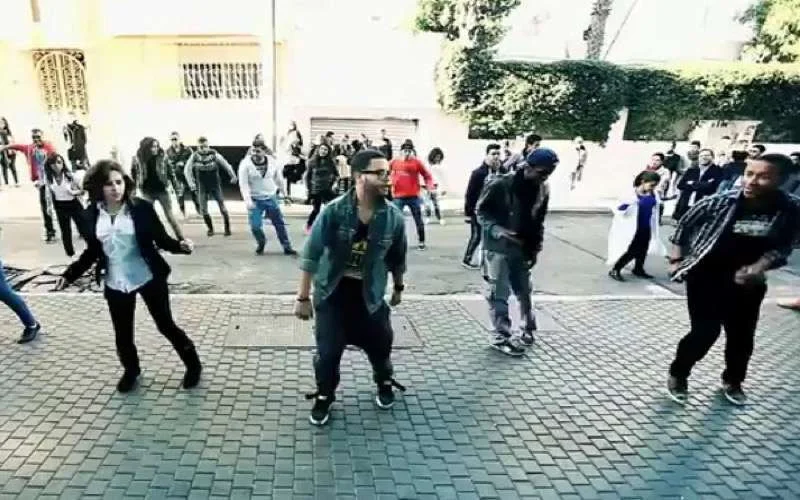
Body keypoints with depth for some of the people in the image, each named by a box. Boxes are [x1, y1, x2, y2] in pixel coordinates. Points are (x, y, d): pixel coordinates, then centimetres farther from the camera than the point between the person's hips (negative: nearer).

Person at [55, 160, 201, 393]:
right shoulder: (92, 215, -2)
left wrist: (180, 245, -29)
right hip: (115, 283, 4)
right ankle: (131, 370, 41)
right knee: (122, 333, 14)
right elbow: (92, 251, 8)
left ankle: (193, 364, 26)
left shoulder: (141, 207, -12)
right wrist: (70, 274, 1)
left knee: (166, 325, 6)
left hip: (149, 278, -3)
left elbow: (161, 238, -9)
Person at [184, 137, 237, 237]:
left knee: (222, 207, -1)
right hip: (202, 187, 1)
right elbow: (187, 170, -3)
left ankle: (227, 228, 14)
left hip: (215, 185, -1)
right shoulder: (194, 156, -10)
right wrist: (191, 183, -11)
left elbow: (226, 165, -3)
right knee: (203, 210, 1)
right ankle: (210, 228, 20)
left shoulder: (214, 154, -13)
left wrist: (233, 177, 0)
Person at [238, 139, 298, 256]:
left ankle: (287, 247, 20)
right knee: (255, 226, -8)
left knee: (279, 223, 7)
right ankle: (261, 244, 22)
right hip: (255, 200, -2)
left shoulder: (272, 162, -4)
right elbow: (243, 184, -16)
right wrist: (248, 200, -28)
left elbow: (278, 179, 11)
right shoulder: (245, 164, -13)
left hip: (271, 198, 2)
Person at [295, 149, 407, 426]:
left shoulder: (393, 217, -11)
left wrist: (398, 287, 17)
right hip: (332, 292, -2)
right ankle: (324, 396, 30)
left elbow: (397, 258, 6)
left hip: (370, 294, 2)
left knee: (380, 345, 14)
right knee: (328, 350, 3)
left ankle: (384, 383, 45)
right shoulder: (333, 211, -20)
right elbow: (311, 255, -15)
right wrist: (303, 297, -13)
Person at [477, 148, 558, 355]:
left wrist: (535, 248, 7)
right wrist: (498, 230, -24)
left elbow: (538, 221, 10)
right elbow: (481, 211, -9)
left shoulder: (543, 189, 0)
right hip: (498, 248, -5)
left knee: (524, 291, 15)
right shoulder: (500, 184, -18)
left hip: (523, 249, 5)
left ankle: (528, 330, 33)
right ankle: (501, 337, 12)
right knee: (499, 294, 0)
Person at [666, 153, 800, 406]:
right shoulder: (718, 202, -19)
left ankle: (732, 381, 41)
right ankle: (677, 375, 18)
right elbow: (684, 228, -3)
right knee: (705, 332, -7)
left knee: (742, 336, 14)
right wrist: (676, 259, -5)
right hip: (705, 277, -3)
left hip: (746, 282, 4)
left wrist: (757, 267, -16)